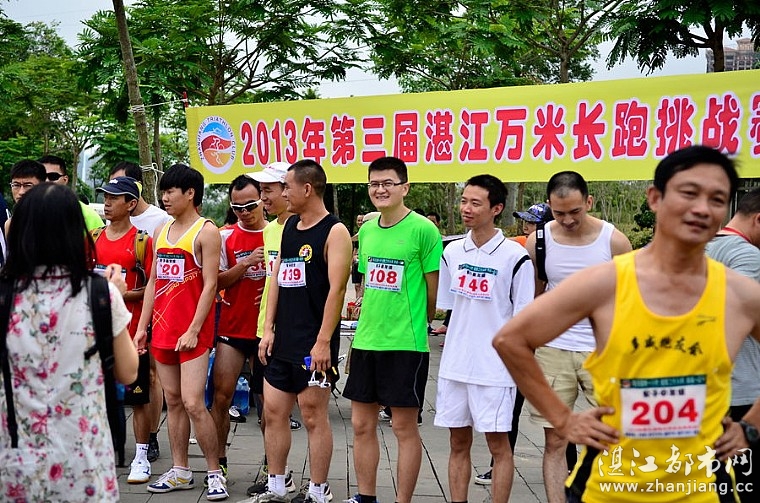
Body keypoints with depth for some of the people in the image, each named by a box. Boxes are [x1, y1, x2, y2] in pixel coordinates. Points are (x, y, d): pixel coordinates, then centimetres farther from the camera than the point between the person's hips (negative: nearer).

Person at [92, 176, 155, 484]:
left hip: (130, 330, -5)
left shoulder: (142, 240, -5)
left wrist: (124, 293, -18)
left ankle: (141, 457, 12)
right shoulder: (94, 238, 10)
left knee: (137, 397, 2)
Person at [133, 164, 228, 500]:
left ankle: (215, 473, 4)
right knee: (173, 402, 11)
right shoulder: (161, 232, 15)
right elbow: (153, 281, 16)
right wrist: (143, 326, 11)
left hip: (192, 332, -7)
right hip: (162, 330, 7)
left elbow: (210, 285, -12)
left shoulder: (206, 231, -7)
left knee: (193, 403, -9)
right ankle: (180, 472, 20)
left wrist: (193, 330, -16)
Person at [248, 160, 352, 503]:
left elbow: (337, 289, -16)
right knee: (273, 412, 10)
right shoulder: (289, 226, 13)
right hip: (282, 341, 8)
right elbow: (277, 278, 15)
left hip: (314, 344, -8)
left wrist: (323, 341, -19)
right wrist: (268, 329, 8)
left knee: (313, 416, 0)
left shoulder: (334, 231, -10)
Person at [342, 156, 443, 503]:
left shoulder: (423, 230, -11)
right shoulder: (366, 230, 9)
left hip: (406, 344, -6)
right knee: (362, 424, 12)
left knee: (404, 426, 4)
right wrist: (370, 322, 13)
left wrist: (413, 323, 5)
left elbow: (435, 292, -6)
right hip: (366, 341, 7)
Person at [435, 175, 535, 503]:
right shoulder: (452, 252, 7)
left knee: (498, 444, 3)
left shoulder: (514, 256, -7)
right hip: (455, 365, 5)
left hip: (496, 366, -4)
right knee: (458, 443, 11)